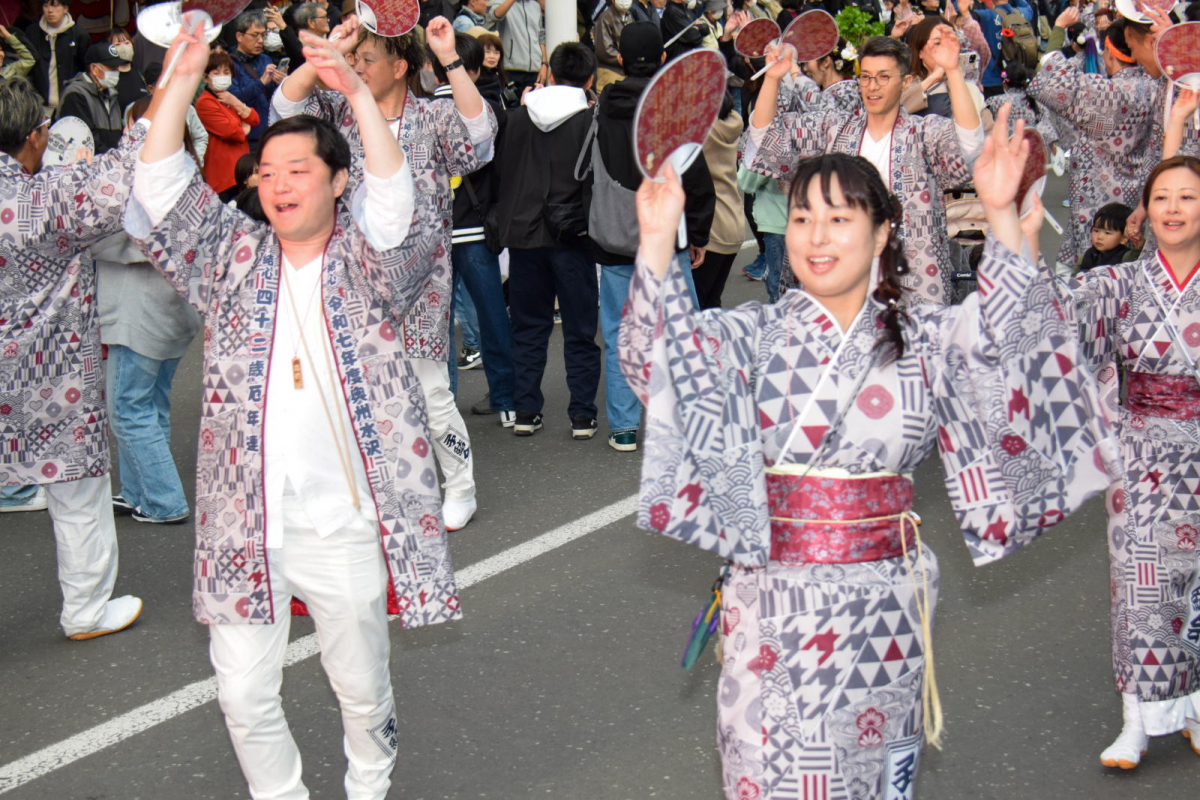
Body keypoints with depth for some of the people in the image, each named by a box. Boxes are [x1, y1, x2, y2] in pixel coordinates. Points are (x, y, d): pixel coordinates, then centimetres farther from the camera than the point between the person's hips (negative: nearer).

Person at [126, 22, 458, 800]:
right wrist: (182, 81, -13)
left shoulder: (367, 262, 0)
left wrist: (359, 94, -30)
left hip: (346, 522, -2)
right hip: (245, 522, 2)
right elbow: (162, 192, -3)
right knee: (244, 696, 5)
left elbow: (398, 204, -19)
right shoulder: (234, 257, 7)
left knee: (363, 685, 14)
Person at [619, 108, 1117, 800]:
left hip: (886, 598, 1)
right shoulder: (754, 337, 0)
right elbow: (667, 352, -16)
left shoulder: (925, 341, 1)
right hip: (775, 599, 0)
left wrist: (1001, 218, -31)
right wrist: (658, 241, -29)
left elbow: (1000, 331, -17)